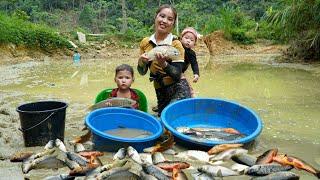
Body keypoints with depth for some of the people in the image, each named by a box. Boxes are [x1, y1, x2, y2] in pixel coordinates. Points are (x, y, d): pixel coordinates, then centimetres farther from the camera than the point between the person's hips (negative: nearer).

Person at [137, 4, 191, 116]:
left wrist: (163, 64, -30)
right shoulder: (145, 42, 3)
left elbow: (177, 75, -15)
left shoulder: (175, 44, -10)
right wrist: (141, 62, -13)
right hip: (160, 92, 5)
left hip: (178, 91, -5)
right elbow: (142, 72, 7)